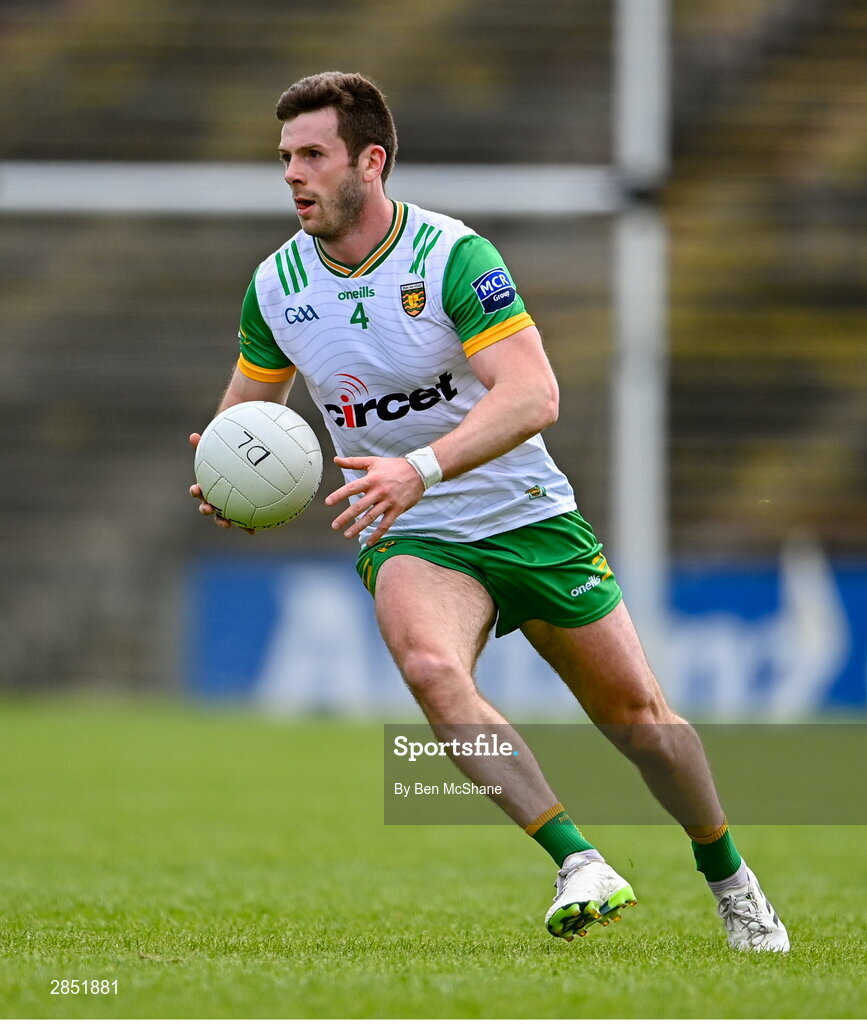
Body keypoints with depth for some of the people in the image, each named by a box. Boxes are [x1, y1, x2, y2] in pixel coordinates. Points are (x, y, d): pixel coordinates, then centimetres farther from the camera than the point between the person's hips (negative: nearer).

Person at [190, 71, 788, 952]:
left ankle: (731, 881, 29)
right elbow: (246, 407, 14)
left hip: (525, 515, -2)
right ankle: (578, 864, -32)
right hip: (411, 542, 2)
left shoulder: (453, 255, -18)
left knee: (635, 713, 4)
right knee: (429, 665, -32)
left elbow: (533, 394, -28)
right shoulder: (275, 285, -2)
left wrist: (421, 468, -41)